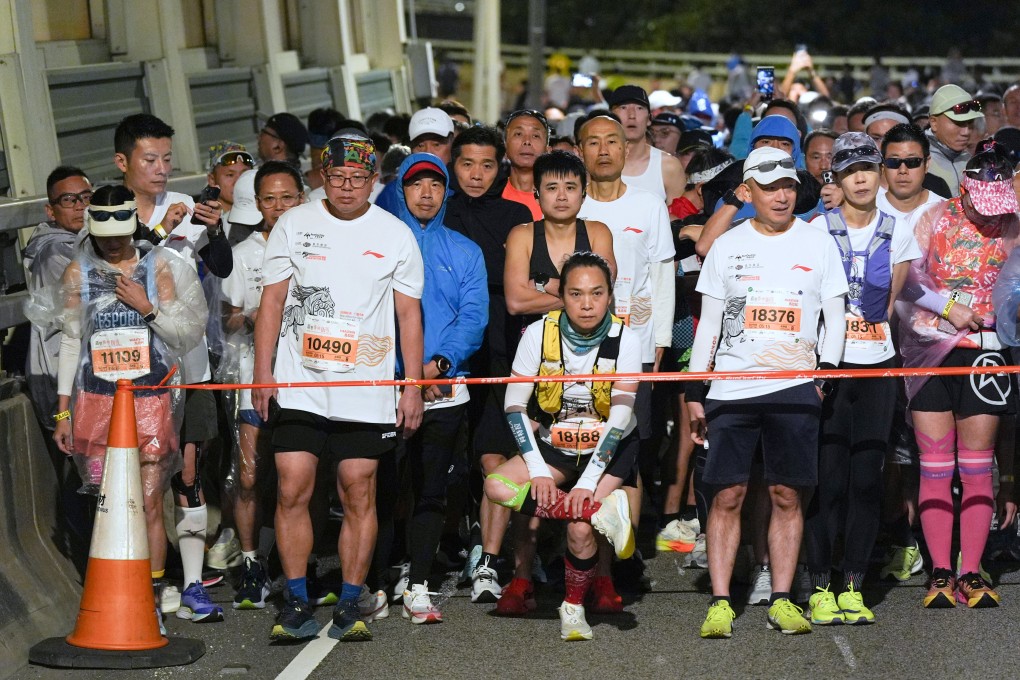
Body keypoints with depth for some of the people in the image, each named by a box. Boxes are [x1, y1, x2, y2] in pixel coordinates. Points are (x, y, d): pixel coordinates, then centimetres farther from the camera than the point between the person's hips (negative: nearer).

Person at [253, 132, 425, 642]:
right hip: (298, 387, 0)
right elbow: (272, 300, 8)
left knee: (359, 495, -1)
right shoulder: (293, 225, 6)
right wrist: (263, 373, 1)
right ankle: (297, 605, 3)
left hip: (366, 390, 0)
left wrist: (413, 388, 3)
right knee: (292, 491, -5)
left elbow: (409, 315, 8)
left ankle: (349, 606, 8)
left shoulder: (395, 235, 6)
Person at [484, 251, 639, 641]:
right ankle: (604, 511, -27)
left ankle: (574, 607, 7)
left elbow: (621, 415, -20)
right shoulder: (539, 334, -12)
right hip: (554, 446, 2)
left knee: (580, 529, -20)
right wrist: (538, 471, -18)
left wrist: (589, 481, -27)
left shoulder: (624, 340, -16)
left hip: (610, 449, -2)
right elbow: (514, 406, -9)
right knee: (496, 487, -24)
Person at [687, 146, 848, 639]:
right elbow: (708, 323, 10)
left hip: (795, 389, 0)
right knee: (727, 495, -4)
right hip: (731, 389, 0)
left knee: (787, 494, 0)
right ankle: (720, 603, -1)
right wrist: (694, 391, 4)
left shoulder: (819, 243, 8)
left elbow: (835, 317, 9)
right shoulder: (727, 246, 9)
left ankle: (781, 600, 6)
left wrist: (827, 372, -6)